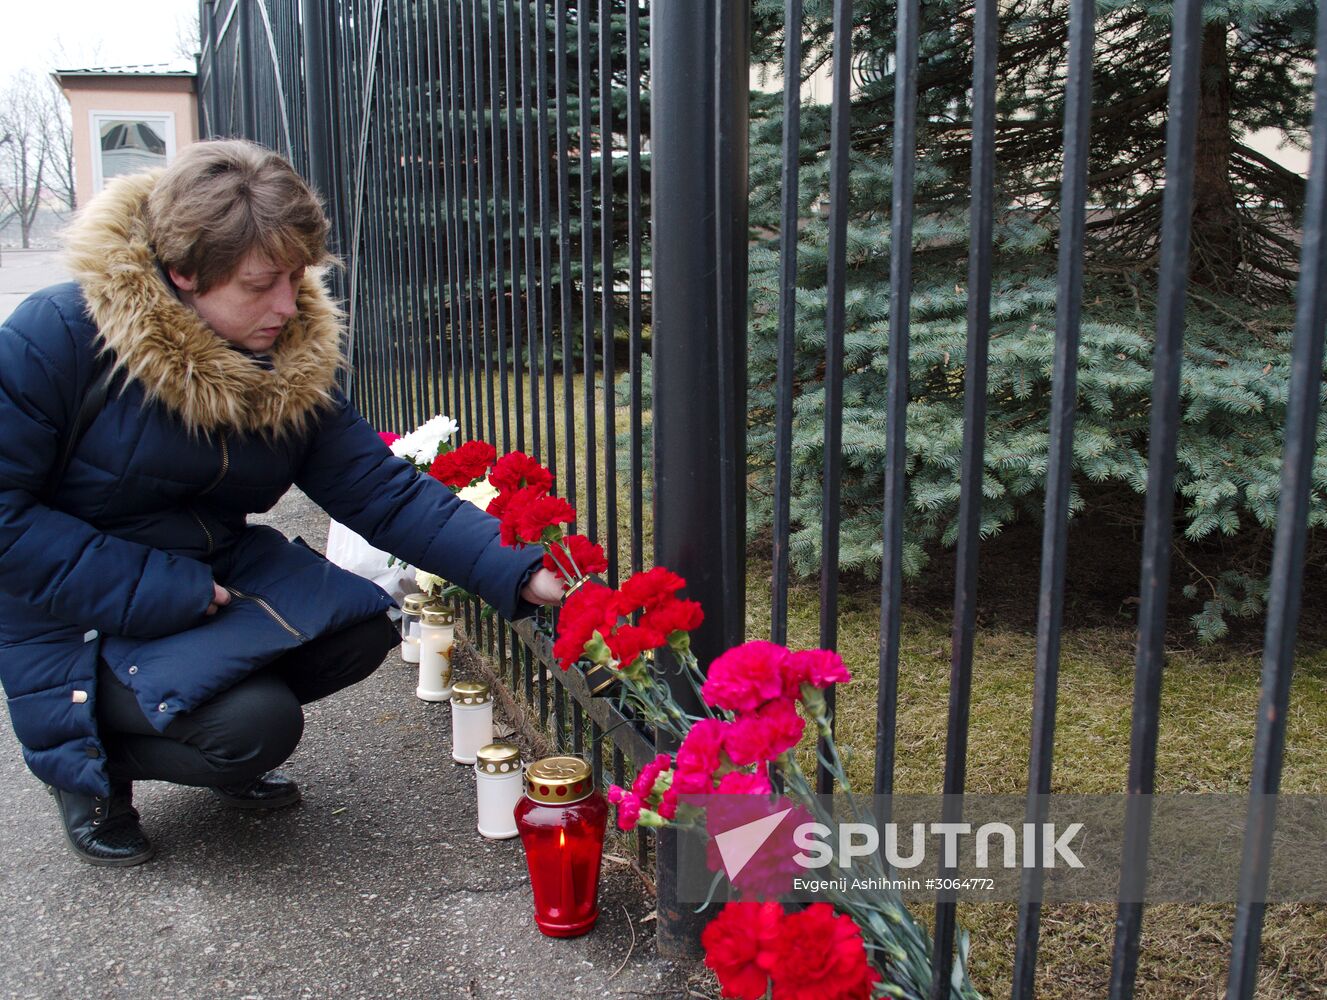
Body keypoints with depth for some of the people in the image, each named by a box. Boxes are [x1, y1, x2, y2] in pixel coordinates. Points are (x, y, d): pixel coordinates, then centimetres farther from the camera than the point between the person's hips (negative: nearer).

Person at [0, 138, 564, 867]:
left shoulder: (294, 364, -6)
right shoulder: (59, 335, -21)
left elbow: (385, 493, -11)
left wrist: (521, 574, -23)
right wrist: (157, 592, -26)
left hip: (214, 572, 6)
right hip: (79, 618, -5)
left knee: (360, 630, -13)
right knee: (255, 725, -25)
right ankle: (86, 763, 7)